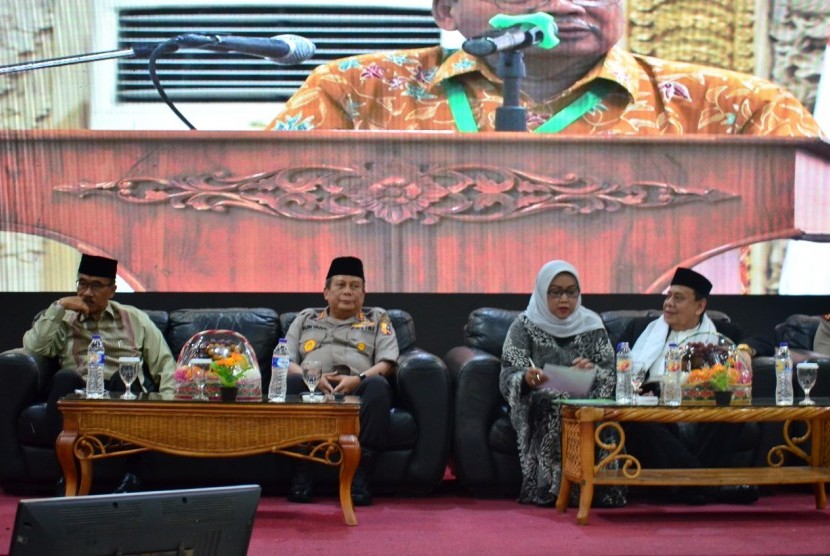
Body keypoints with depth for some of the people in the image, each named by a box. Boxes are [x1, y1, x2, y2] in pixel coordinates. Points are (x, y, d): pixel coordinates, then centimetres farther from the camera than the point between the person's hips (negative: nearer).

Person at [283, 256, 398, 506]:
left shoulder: (377, 319, 23)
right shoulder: (306, 319, 27)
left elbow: (387, 363, 8)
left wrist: (358, 379, -13)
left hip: (356, 390, -1)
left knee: (378, 385, -36)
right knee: (292, 382, -34)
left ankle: (360, 473, -37)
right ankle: (300, 471, -31)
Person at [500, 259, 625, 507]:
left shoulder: (592, 325, 10)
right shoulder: (525, 326, 4)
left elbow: (610, 376, 3)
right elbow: (509, 378, -5)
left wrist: (592, 372, -21)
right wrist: (528, 379, -29)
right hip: (539, 404, -1)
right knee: (556, 407, -36)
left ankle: (597, 486, -24)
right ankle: (551, 487, -30)